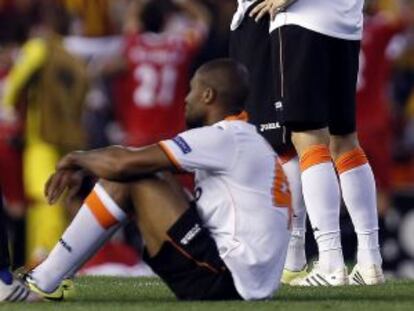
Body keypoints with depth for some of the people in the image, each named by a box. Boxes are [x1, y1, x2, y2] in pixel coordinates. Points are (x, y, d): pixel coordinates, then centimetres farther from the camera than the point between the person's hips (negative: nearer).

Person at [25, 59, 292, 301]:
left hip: (226, 284, -10)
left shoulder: (225, 138, -11)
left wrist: (77, 159, 5)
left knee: (132, 177, -9)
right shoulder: (245, 139, 19)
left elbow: (122, 163, -14)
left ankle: (43, 283, -4)